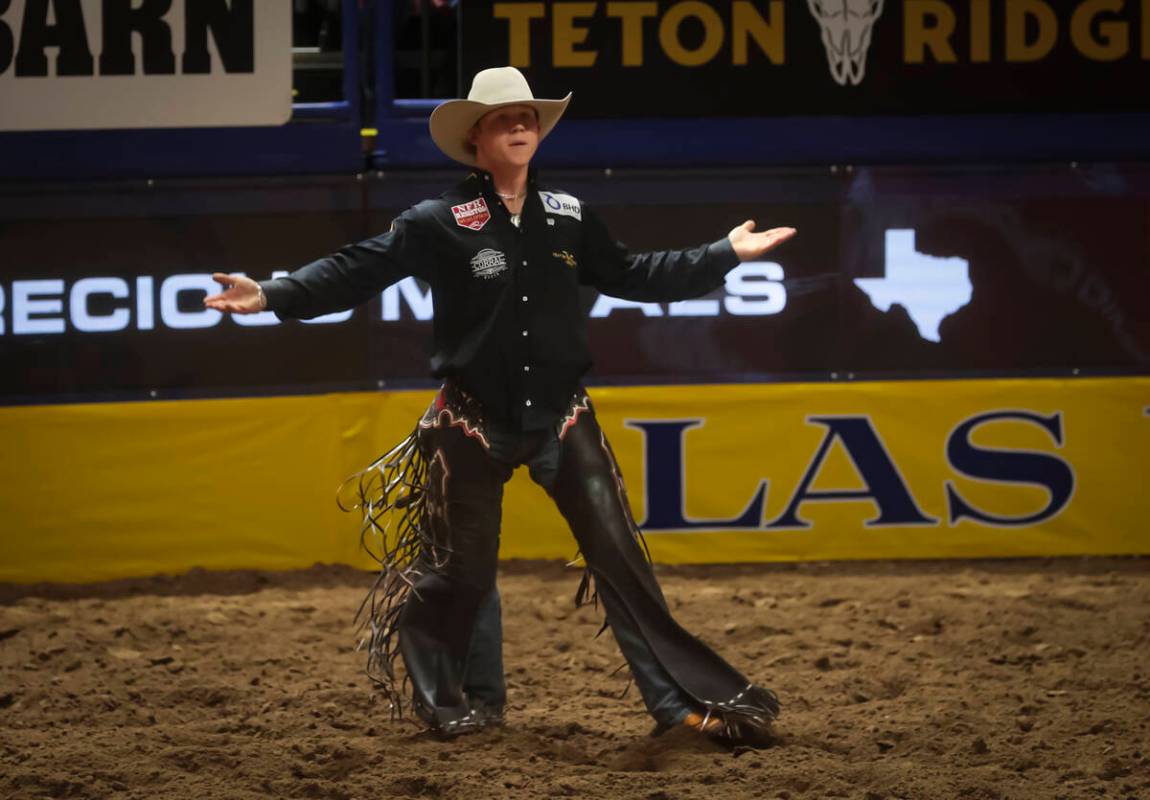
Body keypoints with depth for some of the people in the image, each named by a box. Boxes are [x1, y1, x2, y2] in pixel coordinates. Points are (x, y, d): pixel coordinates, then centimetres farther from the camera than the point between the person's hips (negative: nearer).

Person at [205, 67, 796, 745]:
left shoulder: (569, 217, 4)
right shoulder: (439, 223, -7)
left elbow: (631, 276, 16)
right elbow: (355, 272, -10)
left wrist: (727, 255, 17)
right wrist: (271, 296, -21)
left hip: (562, 414, 3)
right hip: (475, 422, -2)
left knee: (621, 556, 1)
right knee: (465, 568, 6)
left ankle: (683, 699, 4)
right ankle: (463, 699, 26)